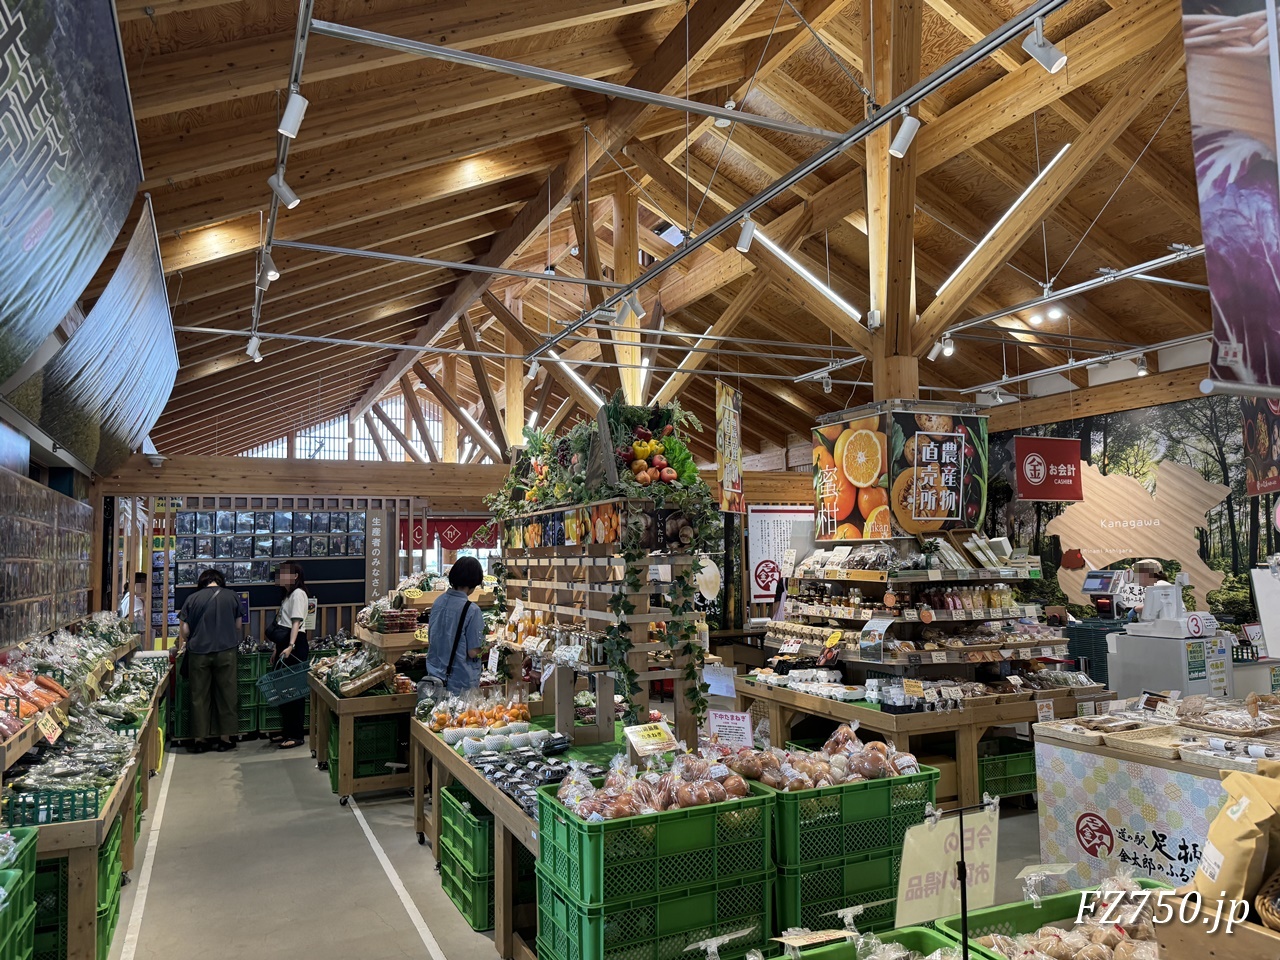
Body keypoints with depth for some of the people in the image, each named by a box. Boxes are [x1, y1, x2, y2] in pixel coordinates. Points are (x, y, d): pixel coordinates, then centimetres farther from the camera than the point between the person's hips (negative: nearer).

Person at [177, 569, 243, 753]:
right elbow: (238, 627, 9)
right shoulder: (232, 596, 3)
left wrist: (185, 642, 24)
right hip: (225, 650, 0)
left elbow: (184, 631, 3)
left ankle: (200, 739, 14)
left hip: (198, 652, 1)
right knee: (225, 694, 7)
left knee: (199, 696, 9)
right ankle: (225, 738, 11)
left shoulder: (192, 599, 3)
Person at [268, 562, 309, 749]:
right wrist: (277, 650, 21)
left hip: (294, 645, -10)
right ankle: (286, 731, 22)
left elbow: (296, 622, -21)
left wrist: (290, 646, -31)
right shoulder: (287, 594, 21)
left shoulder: (298, 594, -9)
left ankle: (296, 735, -2)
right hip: (283, 644, 10)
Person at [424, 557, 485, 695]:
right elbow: (473, 652, -16)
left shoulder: (438, 603, 1)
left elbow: (430, 640, 11)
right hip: (461, 683, -6)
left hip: (435, 675, 6)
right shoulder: (471, 610, -19)